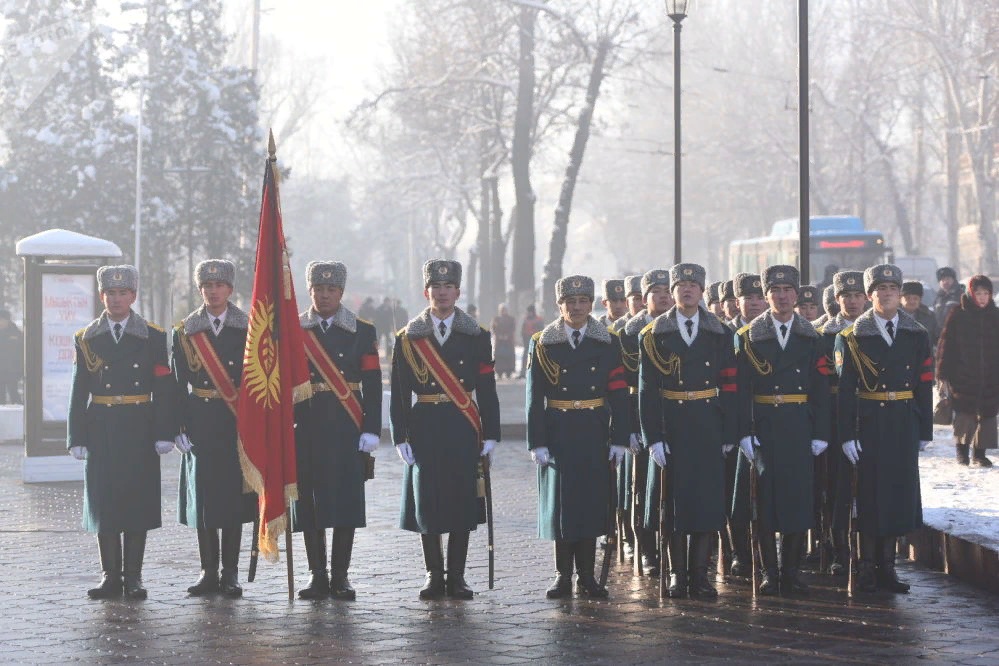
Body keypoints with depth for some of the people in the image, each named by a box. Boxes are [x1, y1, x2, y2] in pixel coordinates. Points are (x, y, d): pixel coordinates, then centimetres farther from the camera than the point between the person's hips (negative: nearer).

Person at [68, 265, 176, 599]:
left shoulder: (153, 338, 4)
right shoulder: (87, 339, 8)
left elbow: (164, 391, 1)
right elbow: (79, 393, 7)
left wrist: (164, 433, -7)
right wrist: (77, 438, 0)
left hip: (139, 432, -1)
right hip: (101, 431, 1)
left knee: (138, 501, -1)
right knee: (103, 502, 2)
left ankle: (133, 577, 6)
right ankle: (110, 575, 10)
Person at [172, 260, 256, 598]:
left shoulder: (249, 329, 3)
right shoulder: (186, 331, 6)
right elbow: (179, 385, 5)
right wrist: (180, 427, -3)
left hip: (237, 424, -1)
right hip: (201, 424, 1)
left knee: (234, 495, 0)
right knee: (203, 497, 2)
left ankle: (230, 573, 7)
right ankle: (209, 573, 11)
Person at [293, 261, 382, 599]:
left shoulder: (363, 331, 5)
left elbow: (372, 385, 2)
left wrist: (371, 431, -5)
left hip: (347, 431, -1)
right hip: (306, 429, 1)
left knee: (346, 501, -2)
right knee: (309, 502, 1)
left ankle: (340, 576, 6)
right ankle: (317, 575, 10)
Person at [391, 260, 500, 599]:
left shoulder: (477, 336, 6)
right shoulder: (408, 338, 5)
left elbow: (487, 390, 5)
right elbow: (399, 393, 3)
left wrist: (490, 434, 0)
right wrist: (401, 437, -3)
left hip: (463, 431, 0)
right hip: (424, 429, 0)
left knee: (462, 504, 0)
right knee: (426, 504, 1)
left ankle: (457, 577, 8)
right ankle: (434, 576, 11)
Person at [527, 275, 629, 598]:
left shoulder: (609, 344, 4)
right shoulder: (543, 344, 2)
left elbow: (619, 395, 2)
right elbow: (535, 398, -1)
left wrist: (619, 439, -3)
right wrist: (537, 443, -6)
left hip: (594, 436, 1)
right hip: (557, 434, -1)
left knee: (591, 501, 2)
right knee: (560, 503, 1)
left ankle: (587, 576, 10)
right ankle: (563, 576, 9)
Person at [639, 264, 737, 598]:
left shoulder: (720, 333, 7)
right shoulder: (654, 335, 2)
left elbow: (729, 387, 6)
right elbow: (647, 389, -1)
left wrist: (728, 434, 1)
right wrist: (653, 437, -8)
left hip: (708, 428, 1)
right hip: (671, 427, -1)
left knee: (709, 497, 0)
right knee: (674, 497, 1)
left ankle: (700, 573, 7)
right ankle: (677, 573, 10)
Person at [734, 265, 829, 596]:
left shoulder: (810, 338, 8)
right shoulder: (749, 337, 2)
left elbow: (821, 390, 6)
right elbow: (742, 390, -2)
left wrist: (820, 433, 0)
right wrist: (745, 433, -9)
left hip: (799, 429, 1)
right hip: (764, 428, -1)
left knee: (799, 497, 1)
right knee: (766, 497, 0)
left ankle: (791, 571, 9)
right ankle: (770, 573, 7)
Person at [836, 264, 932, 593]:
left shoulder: (917, 336, 7)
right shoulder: (852, 338, -2)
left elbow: (925, 387, 8)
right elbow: (845, 390, -5)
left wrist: (924, 430, 5)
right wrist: (847, 435, -11)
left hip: (904, 427, 3)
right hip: (868, 426, -3)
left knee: (899, 492, 6)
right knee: (870, 492, -1)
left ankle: (887, 566, 16)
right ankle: (867, 568, 9)